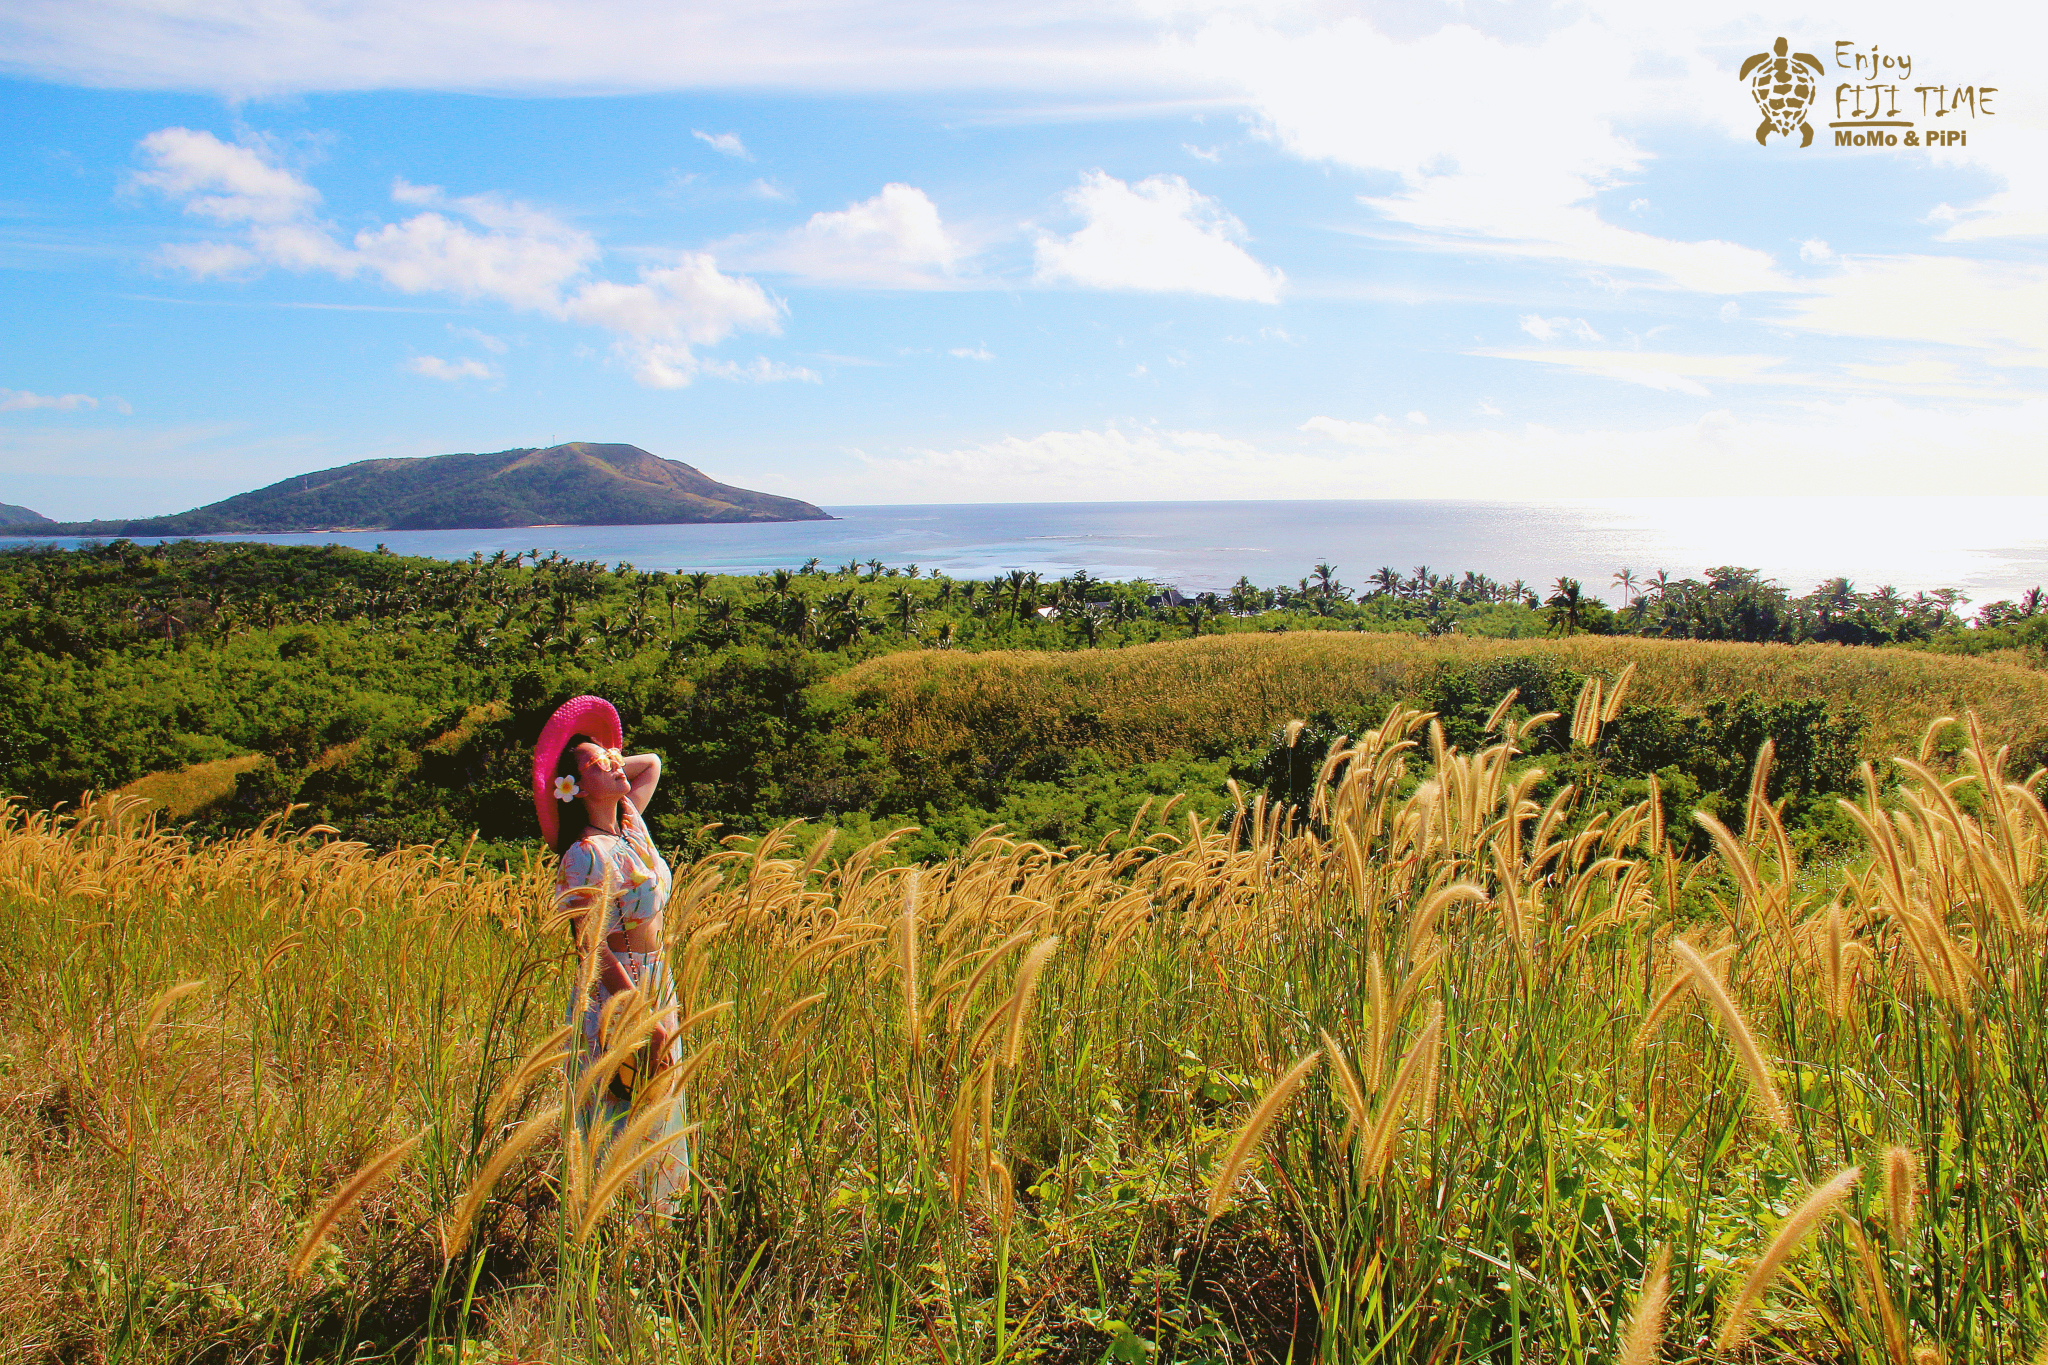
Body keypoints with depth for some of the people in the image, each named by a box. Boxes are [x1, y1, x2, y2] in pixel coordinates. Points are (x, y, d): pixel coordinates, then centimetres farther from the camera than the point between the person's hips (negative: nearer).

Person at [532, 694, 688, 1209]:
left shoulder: (631, 824, 5)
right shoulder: (588, 854, -20)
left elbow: (652, 762, 22)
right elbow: (594, 945, -22)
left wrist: (613, 765, 5)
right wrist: (646, 1019, -23)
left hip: (656, 989, 9)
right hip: (617, 998, -8)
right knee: (624, 1124, 2)